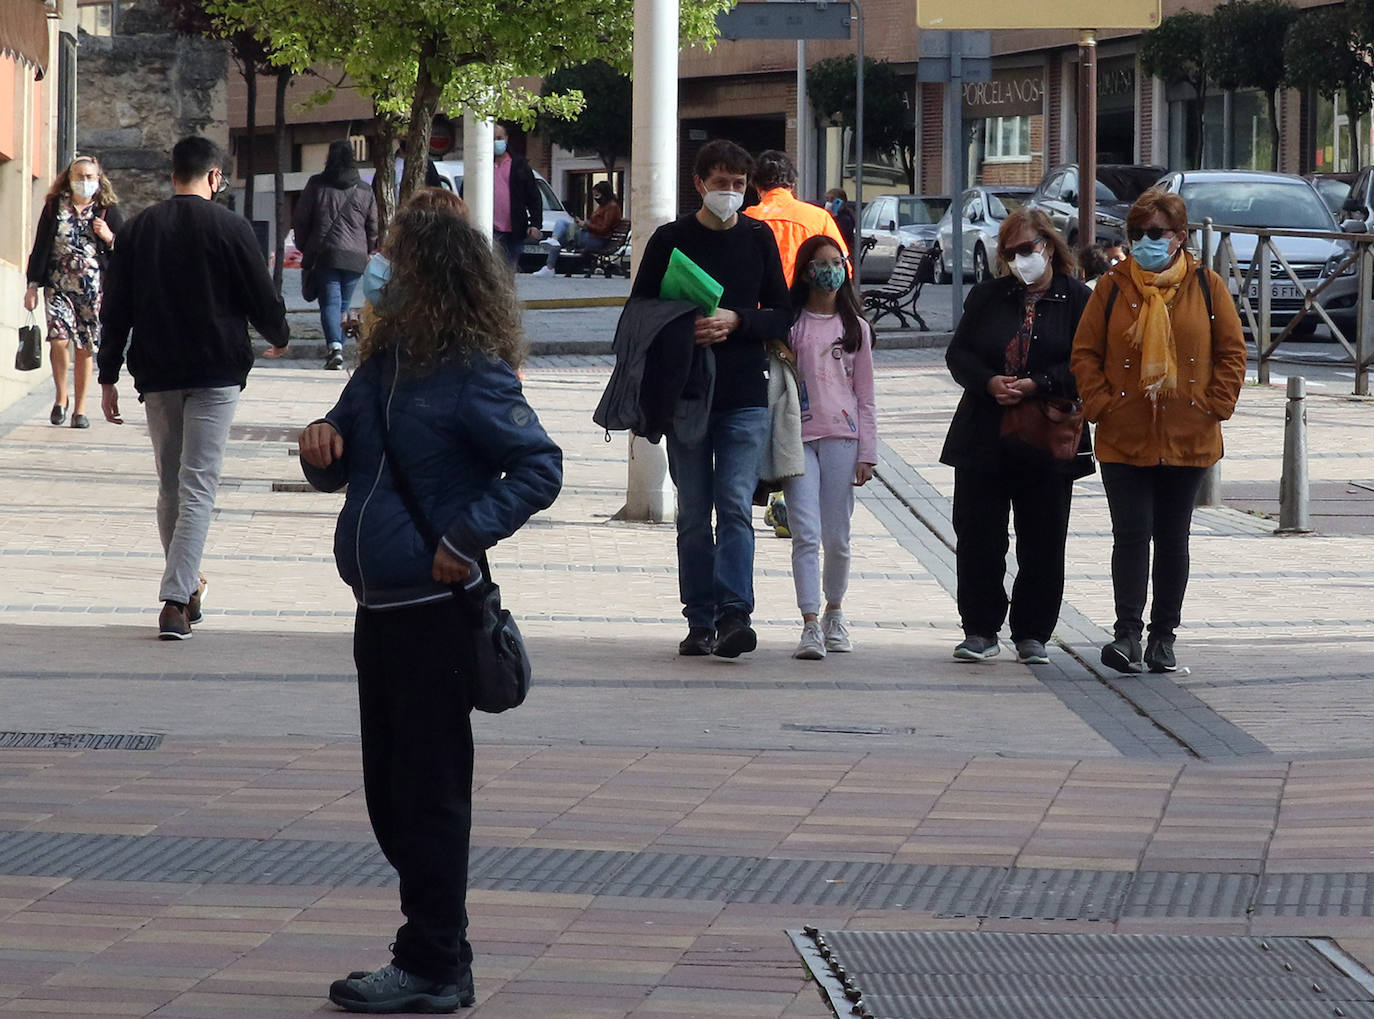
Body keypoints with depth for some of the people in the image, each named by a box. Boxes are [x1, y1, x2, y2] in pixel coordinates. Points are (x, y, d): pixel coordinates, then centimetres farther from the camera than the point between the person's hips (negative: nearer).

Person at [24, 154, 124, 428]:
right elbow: (41, 246, 9)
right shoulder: (55, 207, 7)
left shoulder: (108, 211, 6)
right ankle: (61, 397, 3)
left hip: (93, 290, 0)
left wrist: (109, 238, -11)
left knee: (85, 349, 2)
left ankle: (80, 409, 13)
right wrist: (33, 285, 4)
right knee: (59, 339, -18)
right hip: (59, 287, 0)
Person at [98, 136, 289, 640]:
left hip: (156, 372, 4)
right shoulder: (230, 228, -6)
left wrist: (108, 377, 12)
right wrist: (279, 337, 19)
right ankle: (176, 601, -14)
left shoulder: (138, 229, 5)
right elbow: (262, 297, -2)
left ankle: (186, 584, 23)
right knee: (198, 485, -5)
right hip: (216, 372, -4)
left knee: (169, 485, 16)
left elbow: (115, 309, 6)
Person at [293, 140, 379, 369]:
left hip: (324, 253, -2)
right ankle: (337, 346, 13)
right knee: (343, 304, 13)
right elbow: (373, 227, 12)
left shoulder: (317, 185, 1)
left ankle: (335, 345, -27)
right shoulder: (365, 191, 8)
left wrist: (305, 247, 16)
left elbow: (300, 219, 4)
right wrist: (366, 252, 25)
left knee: (330, 301, -8)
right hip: (355, 257, 2)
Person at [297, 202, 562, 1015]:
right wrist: (324, 449, -2)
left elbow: (540, 468, -15)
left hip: (434, 606, -9)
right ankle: (435, 951, 22)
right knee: (389, 793, 13)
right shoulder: (384, 361, 12)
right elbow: (343, 467, 21)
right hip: (381, 605, 9)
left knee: (428, 793, -3)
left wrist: (466, 536, -22)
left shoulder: (472, 376, -13)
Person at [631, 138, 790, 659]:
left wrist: (736, 322, -10)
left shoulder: (758, 238, 8)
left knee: (736, 505, -12)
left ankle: (733, 614, -17)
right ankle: (701, 621, 8)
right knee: (693, 514, 3)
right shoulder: (670, 239, 4)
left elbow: (781, 316, 9)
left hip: (746, 399, 0)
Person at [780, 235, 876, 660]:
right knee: (805, 534, -11)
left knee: (836, 537, 4)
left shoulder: (855, 327, 11)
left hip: (842, 436, 1)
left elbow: (865, 397, 12)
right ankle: (810, 625, -16)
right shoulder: (789, 323, 6)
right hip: (798, 437, -1)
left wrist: (867, 453, 6)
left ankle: (834, 613, 24)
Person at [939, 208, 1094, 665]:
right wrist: (990, 383, -12)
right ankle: (980, 630, 14)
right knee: (977, 537, 3)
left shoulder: (1077, 299, -1)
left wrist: (1035, 385, -18)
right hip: (984, 437, 3)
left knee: (1042, 543, 3)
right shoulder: (986, 296, 10)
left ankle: (1032, 634, 14)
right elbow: (958, 353, 7)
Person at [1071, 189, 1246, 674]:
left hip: (1187, 439, 1)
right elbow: (1085, 352, 5)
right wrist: (1101, 405, -6)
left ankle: (1163, 636, 16)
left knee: (1172, 538, 8)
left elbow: (1232, 352, 5)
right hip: (1124, 439, -1)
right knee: (1131, 534, -8)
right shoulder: (1113, 287, 2)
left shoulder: (1206, 286, 2)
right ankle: (1127, 634, -10)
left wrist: (1216, 406, -4)